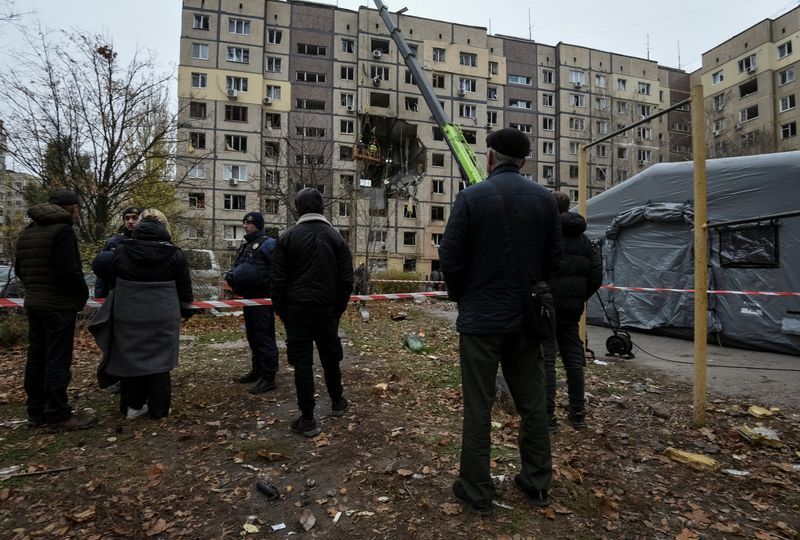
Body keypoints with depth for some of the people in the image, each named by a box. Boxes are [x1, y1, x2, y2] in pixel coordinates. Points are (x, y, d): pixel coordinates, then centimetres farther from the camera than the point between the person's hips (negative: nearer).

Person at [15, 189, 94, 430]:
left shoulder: (27, 231, 13)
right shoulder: (62, 230, -15)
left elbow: (20, 269, 17)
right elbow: (68, 271, -23)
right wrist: (83, 294, -9)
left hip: (33, 303, 9)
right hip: (59, 306, -9)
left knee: (36, 357, 13)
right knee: (58, 359, -4)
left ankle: (35, 412, 22)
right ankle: (58, 415, 2)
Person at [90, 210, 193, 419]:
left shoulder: (121, 250, -1)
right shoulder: (174, 253, -7)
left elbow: (101, 266, 12)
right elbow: (184, 286, 0)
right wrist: (186, 308, 15)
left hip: (129, 315, 2)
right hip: (162, 318, -2)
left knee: (130, 356, 16)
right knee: (159, 359, 6)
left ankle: (132, 405, 25)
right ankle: (158, 408, 13)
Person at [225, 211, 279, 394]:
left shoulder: (268, 244, -10)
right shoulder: (245, 244, 18)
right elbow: (237, 264, 25)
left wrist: (251, 276, -21)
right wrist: (232, 275, 4)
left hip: (262, 298, -10)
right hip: (248, 297, 10)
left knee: (264, 337, -7)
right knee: (252, 336, 18)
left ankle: (268, 378, -1)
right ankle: (256, 371, 31)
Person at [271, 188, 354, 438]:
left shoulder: (287, 237, -3)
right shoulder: (335, 237, 1)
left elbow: (278, 279, -3)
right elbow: (346, 278, 0)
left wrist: (281, 310, 6)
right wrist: (339, 307, 10)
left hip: (297, 308, -2)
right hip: (327, 308, 2)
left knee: (302, 361, 2)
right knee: (330, 356, 17)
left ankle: (307, 420, 6)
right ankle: (337, 403, 34)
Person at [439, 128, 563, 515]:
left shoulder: (471, 197, -9)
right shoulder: (544, 198, 3)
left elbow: (450, 258, -9)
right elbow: (553, 257, 6)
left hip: (481, 318, -4)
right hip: (526, 317, 4)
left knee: (478, 406, 6)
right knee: (532, 402, 16)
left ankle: (476, 490, 19)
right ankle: (537, 482, 30)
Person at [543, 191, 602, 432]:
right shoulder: (583, 239, 11)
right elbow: (596, 274, 10)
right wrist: (580, 298, 15)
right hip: (572, 309, 7)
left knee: (546, 360, 0)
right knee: (574, 359, 14)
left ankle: (547, 414, 3)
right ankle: (578, 413, 24)